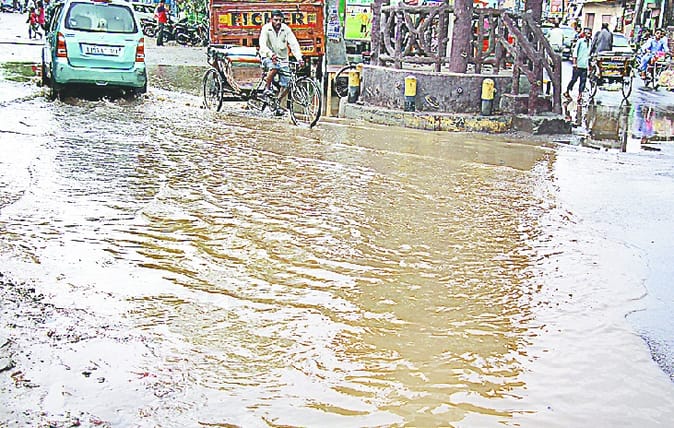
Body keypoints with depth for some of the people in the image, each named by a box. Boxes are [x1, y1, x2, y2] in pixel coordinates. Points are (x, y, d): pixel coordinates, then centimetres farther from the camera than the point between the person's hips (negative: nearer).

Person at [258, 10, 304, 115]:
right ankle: (267, 89, -16)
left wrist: (299, 58, -29)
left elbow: (294, 44, -12)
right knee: (274, 68, -38)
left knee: (286, 85, -7)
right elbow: (263, 44, -23)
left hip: (282, 59, 3)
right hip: (268, 57, -3)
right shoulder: (266, 28, -10)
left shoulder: (286, 29, -4)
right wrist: (271, 54, -42)